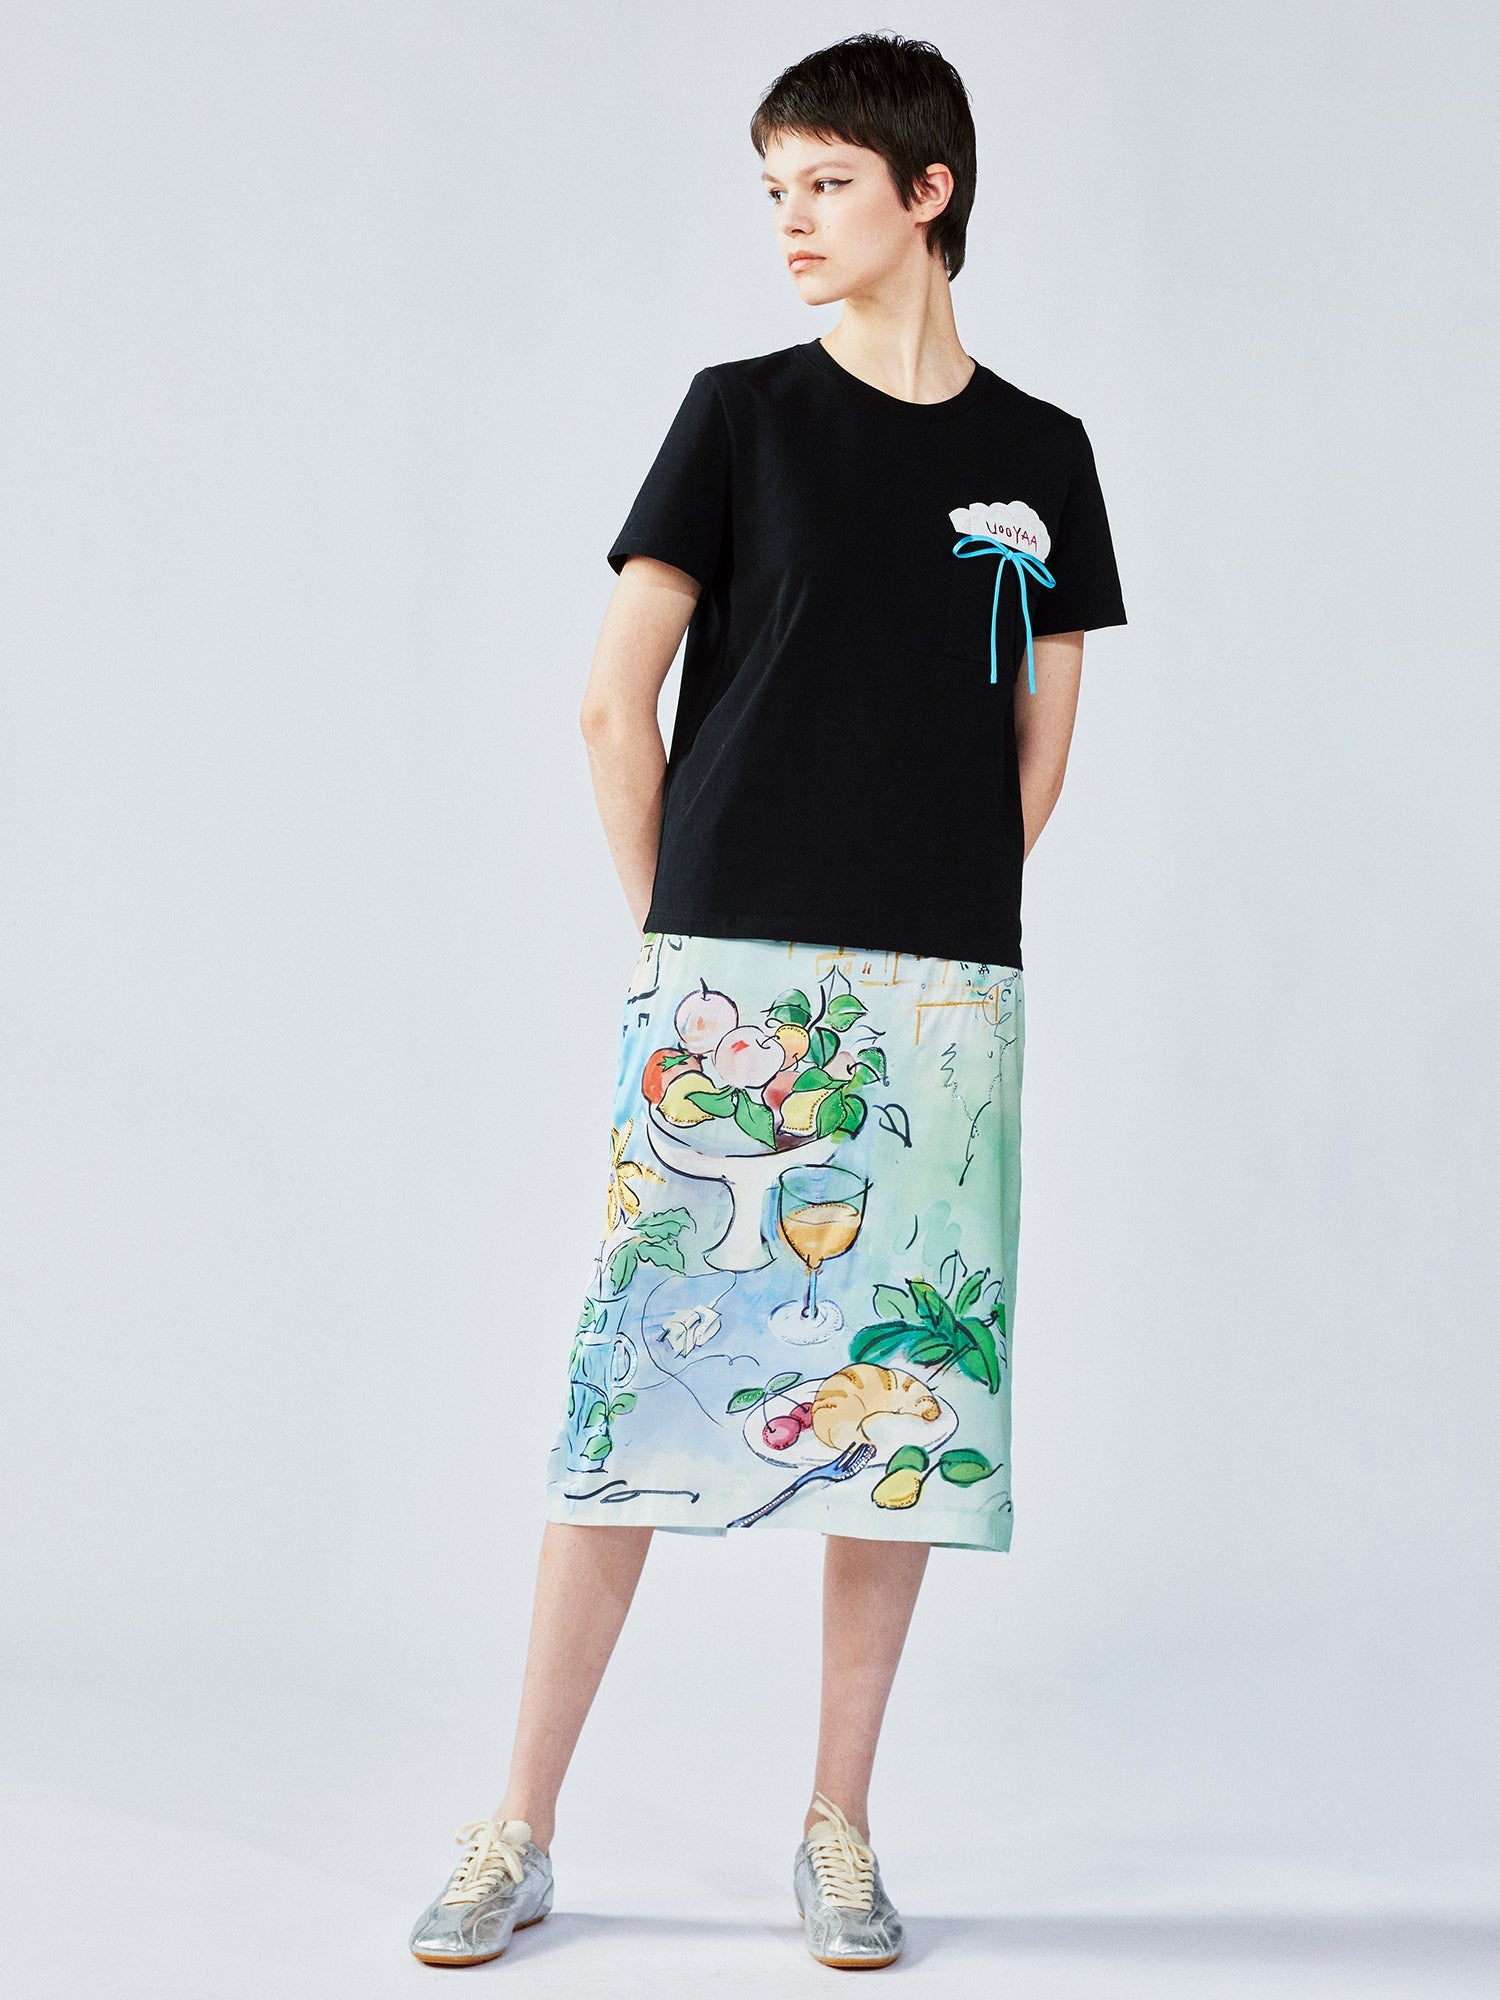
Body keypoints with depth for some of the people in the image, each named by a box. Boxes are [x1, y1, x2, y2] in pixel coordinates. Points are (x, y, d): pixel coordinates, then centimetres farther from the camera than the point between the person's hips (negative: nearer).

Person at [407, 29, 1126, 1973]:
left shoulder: (1041, 454, 11)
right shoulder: (743, 413, 4)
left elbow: (1040, 750, 14)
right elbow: (615, 703, 3)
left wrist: (939, 922, 8)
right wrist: (677, 924, 3)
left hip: (941, 1000, 2)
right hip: (726, 987, -2)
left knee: (903, 1398, 4)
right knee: (641, 1381, -2)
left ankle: (838, 1832, 17)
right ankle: (519, 1832, 9)